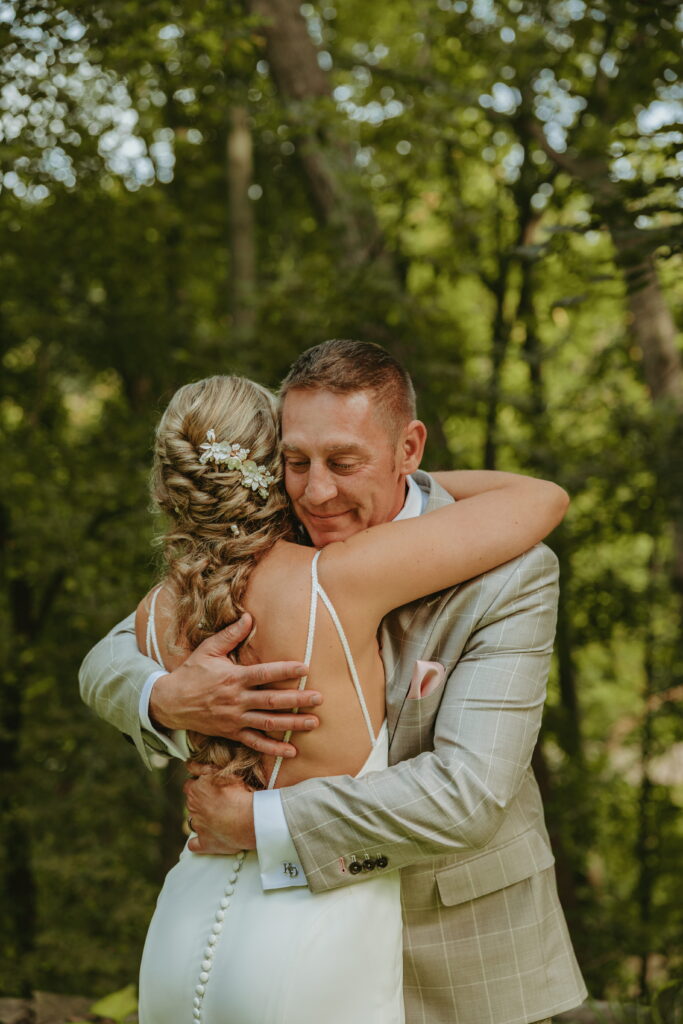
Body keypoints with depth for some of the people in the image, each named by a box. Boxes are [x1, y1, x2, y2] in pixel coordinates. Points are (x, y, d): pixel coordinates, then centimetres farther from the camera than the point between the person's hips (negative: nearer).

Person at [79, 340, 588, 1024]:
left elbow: (465, 796, -28)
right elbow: (109, 663, -3)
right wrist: (168, 699, -28)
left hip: (461, 938, -3)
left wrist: (256, 822, -26)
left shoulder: (509, 576, -20)